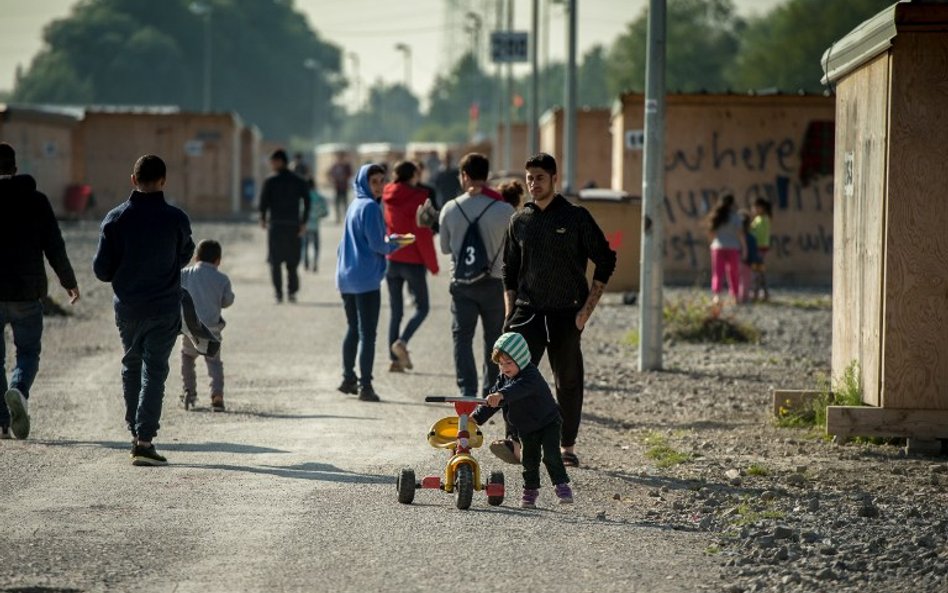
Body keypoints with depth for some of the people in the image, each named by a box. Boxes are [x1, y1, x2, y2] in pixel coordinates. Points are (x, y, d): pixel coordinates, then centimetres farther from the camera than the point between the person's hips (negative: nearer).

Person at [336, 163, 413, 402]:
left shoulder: (355, 205, 13)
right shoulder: (370, 207, -13)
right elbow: (377, 244, -16)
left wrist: (387, 240, 16)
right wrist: (395, 243, 2)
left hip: (346, 277, 8)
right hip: (366, 279, -8)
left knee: (353, 330, 19)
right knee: (367, 334, -5)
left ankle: (348, 378, 25)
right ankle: (365, 386, -6)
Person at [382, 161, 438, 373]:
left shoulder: (388, 197, 4)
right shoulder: (418, 197, -11)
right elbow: (423, 234, -13)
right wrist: (432, 264, -7)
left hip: (391, 260, 5)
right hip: (413, 261, -5)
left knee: (396, 311, 10)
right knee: (422, 308, 7)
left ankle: (395, 359, 6)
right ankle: (402, 342, -17)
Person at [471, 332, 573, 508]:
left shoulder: (531, 375, -28)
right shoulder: (504, 378, -1)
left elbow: (519, 388, -49)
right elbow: (492, 401, 4)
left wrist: (501, 395, -67)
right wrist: (476, 416, -7)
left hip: (548, 422, -7)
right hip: (526, 428, 7)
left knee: (551, 454, -18)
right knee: (529, 459, 5)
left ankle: (561, 485, -10)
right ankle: (530, 490, 17)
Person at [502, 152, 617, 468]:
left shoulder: (575, 217, -1)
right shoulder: (519, 220, 9)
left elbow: (605, 260, 1)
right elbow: (509, 270, 16)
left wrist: (588, 307, -5)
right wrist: (510, 312, 6)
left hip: (566, 315, -2)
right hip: (527, 312, 2)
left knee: (569, 382, 5)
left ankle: (567, 446, 16)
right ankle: (514, 440, -22)